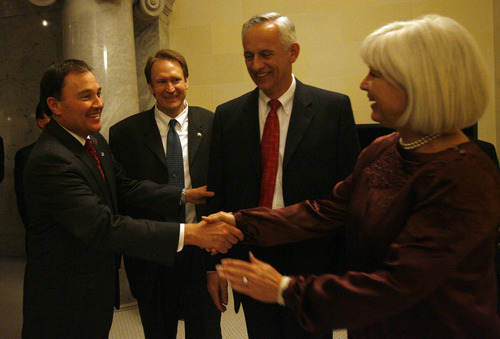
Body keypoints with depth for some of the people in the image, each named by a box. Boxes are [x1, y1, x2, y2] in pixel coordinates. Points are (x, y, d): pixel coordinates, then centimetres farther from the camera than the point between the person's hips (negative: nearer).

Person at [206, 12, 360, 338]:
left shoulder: (334, 107, -5)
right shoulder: (227, 115, 4)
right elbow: (217, 194, 6)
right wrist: (214, 264, 5)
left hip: (312, 261, -2)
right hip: (250, 262, 3)